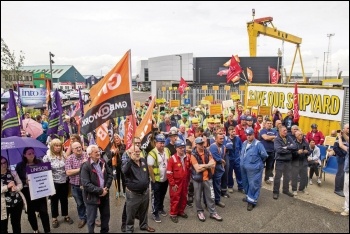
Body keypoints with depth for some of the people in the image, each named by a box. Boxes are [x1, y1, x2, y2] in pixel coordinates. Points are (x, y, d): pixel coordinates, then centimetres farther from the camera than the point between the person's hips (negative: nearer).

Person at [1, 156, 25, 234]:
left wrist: (16, 188, -14)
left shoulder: (13, 173, 6)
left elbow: (20, 184, 6)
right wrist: (7, 186, -23)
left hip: (17, 202, 3)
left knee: (16, 224, 15)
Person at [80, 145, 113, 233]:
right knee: (91, 219, 10)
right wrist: (100, 191, -22)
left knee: (106, 215, 21)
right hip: (92, 197, -6)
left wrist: (106, 188, -10)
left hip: (104, 195, 6)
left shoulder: (103, 162, 0)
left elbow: (110, 175, 3)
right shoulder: (85, 166, -19)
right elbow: (86, 184, -24)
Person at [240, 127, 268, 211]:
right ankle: (248, 196, 39)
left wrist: (259, 162, -3)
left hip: (254, 168, -8)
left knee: (253, 185, -1)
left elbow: (264, 155, -17)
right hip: (244, 168, 8)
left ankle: (251, 201, 8)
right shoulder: (244, 143, 8)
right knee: (246, 183, 20)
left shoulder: (258, 144, -17)